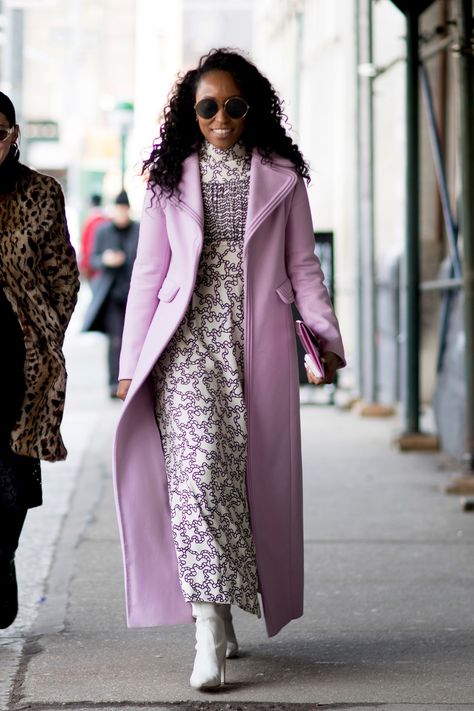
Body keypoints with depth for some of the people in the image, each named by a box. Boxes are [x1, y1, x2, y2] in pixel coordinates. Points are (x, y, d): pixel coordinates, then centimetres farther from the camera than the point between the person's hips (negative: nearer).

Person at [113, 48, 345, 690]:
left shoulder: (280, 177, 11)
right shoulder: (171, 177, 12)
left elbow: (303, 265, 11)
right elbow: (148, 272, 11)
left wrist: (326, 336, -3)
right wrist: (131, 365, 6)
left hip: (258, 343, 1)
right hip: (188, 341, -1)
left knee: (253, 472, 0)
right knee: (197, 462, -17)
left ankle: (221, 609, 17)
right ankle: (211, 624, -22)